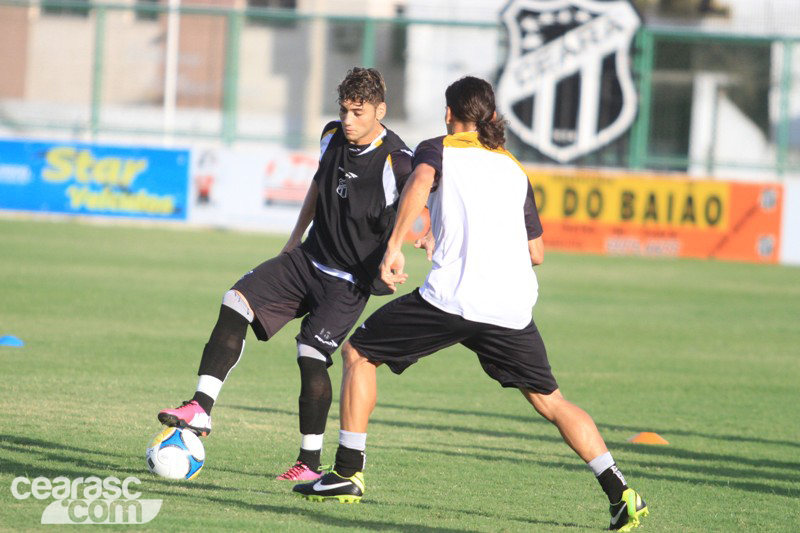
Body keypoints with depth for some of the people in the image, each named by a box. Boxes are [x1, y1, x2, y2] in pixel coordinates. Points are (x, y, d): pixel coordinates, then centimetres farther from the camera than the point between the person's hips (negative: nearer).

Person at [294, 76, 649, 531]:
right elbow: (537, 251, 26)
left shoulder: (437, 149, 12)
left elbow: (421, 181, -13)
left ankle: (349, 473, 8)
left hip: (452, 297, -4)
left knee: (358, 353, 13)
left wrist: (394, 247, -18)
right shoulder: (515, 169, 25)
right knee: (550, 401, 14)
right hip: (514, 306, 4)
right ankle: (620, 494, 3)